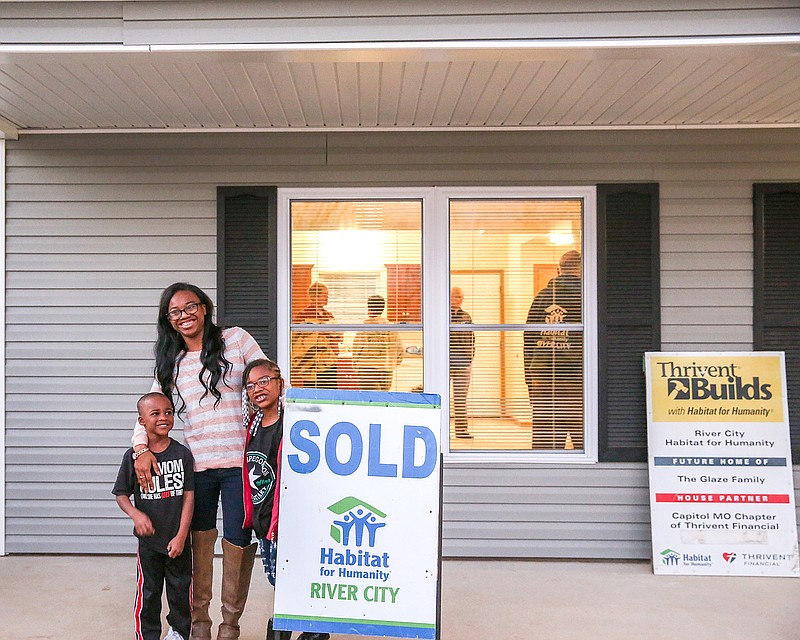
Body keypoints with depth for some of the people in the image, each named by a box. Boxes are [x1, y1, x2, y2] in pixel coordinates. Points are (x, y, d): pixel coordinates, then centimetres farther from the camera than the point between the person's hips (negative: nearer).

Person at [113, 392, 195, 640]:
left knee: (180, 590, 14)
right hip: (148, 538, 0)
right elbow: (121, 494, 0)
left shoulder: (182, 453, -6)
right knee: (148, 592, 11)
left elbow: (188, 496, -6)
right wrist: (136, 514, -20)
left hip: (178, 540, 1)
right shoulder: (133, 456, -6)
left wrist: (181, 536, -10)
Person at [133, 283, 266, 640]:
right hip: (197, 466, 3)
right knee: (201, 542, 14)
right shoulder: (171, 363, 11)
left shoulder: (236, 339, 1)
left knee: (238, 544, 4)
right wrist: (141, 448, -6)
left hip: (241, 462, -3)